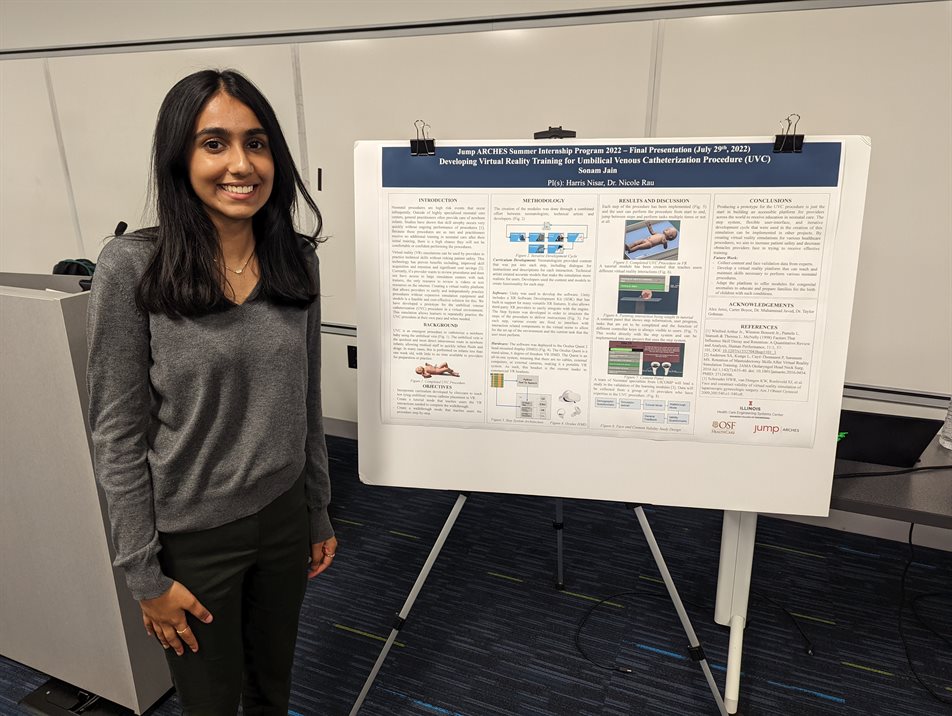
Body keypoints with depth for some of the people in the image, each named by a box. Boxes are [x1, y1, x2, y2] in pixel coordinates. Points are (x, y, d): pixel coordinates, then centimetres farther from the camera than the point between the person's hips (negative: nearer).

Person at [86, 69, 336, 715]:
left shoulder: (297, 259, -4)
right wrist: (146, 575, -9)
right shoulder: (133, 266, -16)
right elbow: (118, 432, -12)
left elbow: (306, 401, 3)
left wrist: (319, 514, 9)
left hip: (284, 518, 4)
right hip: (192, 538, -3)